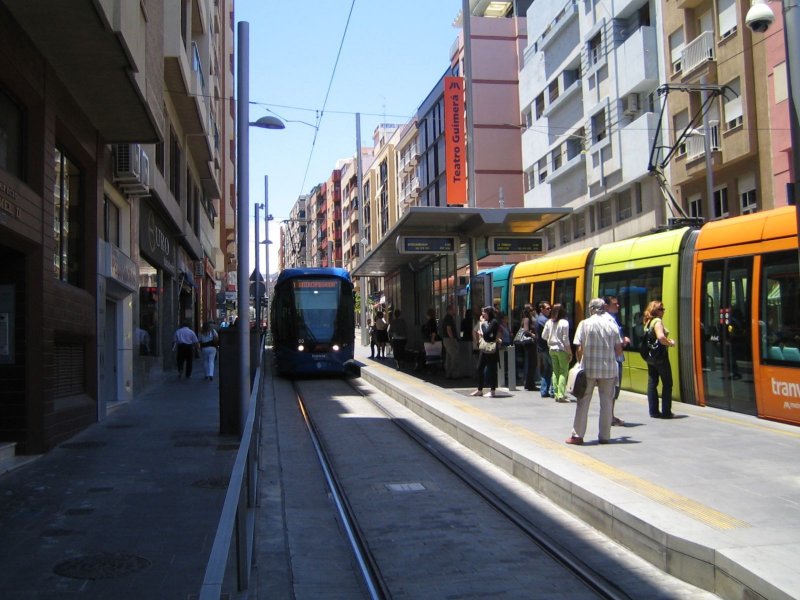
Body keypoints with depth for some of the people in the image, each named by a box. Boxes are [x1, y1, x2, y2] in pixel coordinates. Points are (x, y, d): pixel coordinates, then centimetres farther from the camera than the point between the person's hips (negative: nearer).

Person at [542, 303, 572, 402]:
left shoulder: (549, 322, 2)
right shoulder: (564, 322, -11)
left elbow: (544, 336, 6)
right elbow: (566, 339, -12)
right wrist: (570, 352, -6)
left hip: (552, 349, 5)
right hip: (562, 349, -5)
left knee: (555, 371, 12)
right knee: (563, 372, 0)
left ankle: (556, 394, 12)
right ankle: (561, 395, -7)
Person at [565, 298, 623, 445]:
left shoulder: (584, 324, -3)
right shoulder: (612, 325, 3)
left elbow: (579, 349, -8)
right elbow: (619, 350, 3)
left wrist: (580, 363, 8)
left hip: (589, 368, -2)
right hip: (609, 369, 2)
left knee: (583, 402, 5)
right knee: (606, 402, 9)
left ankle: (577, 435, 7)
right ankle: (604, 436, 13)